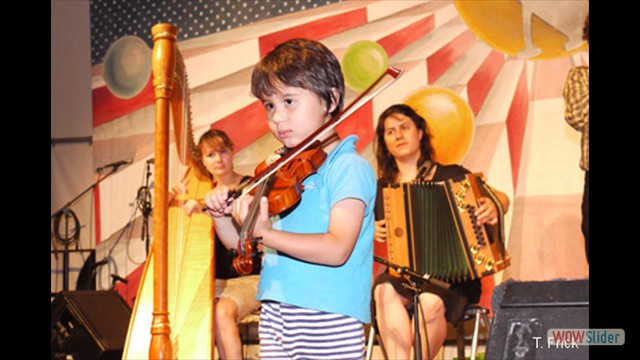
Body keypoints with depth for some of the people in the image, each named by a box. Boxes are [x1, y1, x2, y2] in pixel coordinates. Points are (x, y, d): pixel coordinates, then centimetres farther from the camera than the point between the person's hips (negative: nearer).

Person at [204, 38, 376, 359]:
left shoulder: (349, 167, -8)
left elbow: (337, 249, -21)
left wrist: (266, 234, -30)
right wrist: (221, 215, -3)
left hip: (328, 321, -6)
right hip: (275, 315, 6)